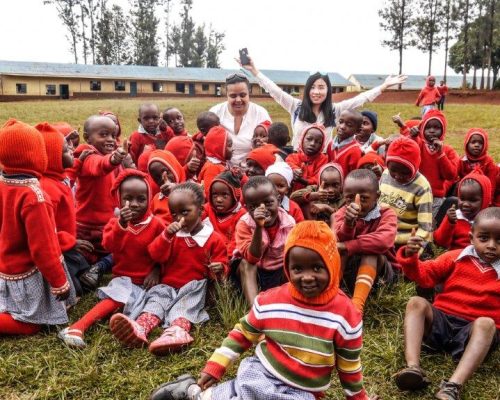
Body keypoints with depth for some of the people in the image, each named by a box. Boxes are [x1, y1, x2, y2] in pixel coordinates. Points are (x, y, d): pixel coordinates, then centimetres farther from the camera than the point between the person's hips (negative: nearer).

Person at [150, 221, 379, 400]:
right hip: (260, 372, 1)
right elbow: (242, 334, 4)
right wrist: (214, 367, 0)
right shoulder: (269, 301, -9)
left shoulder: (345, 314, -13)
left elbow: (349, 366, 0)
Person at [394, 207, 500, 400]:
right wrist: (411, 257, -11)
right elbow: (425, 275, 7)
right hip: (442, 319, 2)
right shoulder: (455, 258, 10)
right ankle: (413, 368, -39)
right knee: (416, 303, -21)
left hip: (476, 329, -2)